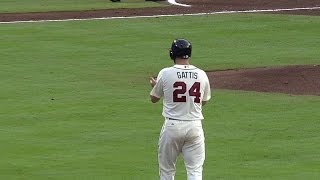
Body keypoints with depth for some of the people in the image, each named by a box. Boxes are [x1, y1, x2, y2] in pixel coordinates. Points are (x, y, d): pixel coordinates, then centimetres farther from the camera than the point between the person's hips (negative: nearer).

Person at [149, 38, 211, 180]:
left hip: (172, 126, -2)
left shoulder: (165, 74, -7)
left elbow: (154, 99, 8)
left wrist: (154, 86, 29)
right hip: (195, 126, 2)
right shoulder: (201, 75, 0)